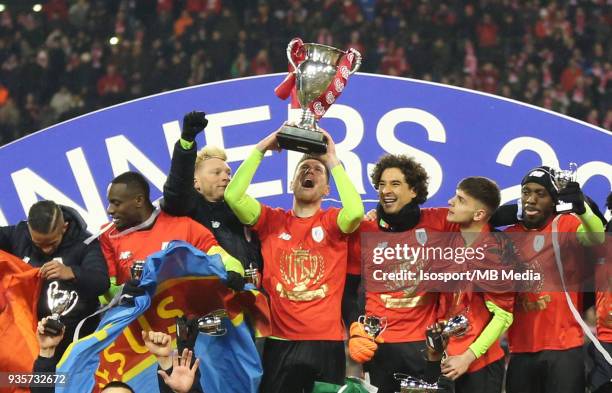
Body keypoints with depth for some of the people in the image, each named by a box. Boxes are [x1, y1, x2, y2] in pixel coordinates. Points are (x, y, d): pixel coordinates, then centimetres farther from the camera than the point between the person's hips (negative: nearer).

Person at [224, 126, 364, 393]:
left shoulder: (333, 222, 3)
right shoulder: (271, 220, 7)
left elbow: (356, 212, -19)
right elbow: (233, 196, -6)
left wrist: (333, 162, -11)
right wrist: (260, 149, -4)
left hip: (325, 341, -1)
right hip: (279, 341, 1)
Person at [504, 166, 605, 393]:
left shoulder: (565, 226, -3)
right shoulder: (509, 237, 11)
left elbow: (596, 239, -25)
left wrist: (580, 207, -46)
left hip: (563, 347, -5)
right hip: (521, 350, 5)